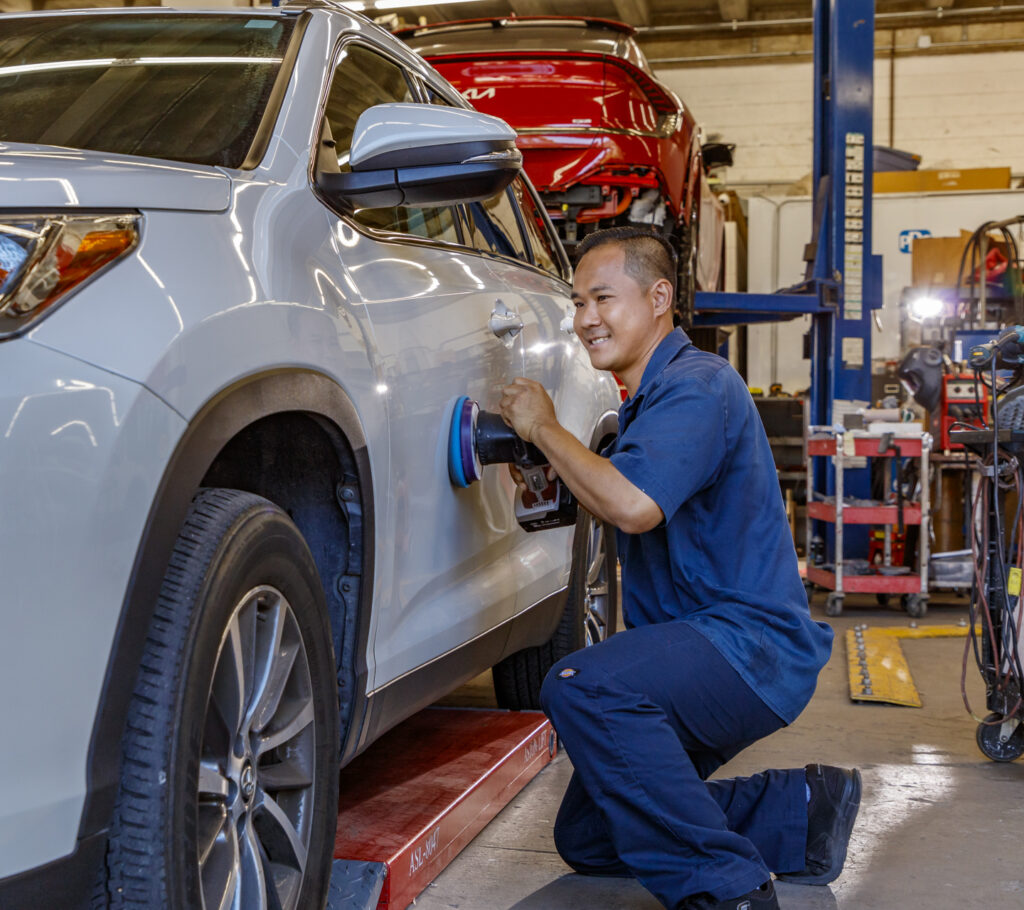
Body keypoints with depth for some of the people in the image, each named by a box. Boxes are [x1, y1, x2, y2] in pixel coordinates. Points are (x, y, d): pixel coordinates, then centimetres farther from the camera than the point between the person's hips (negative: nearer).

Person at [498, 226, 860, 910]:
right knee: (586, 839, 11)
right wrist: (552, 471, 8)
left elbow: (634, 506, -31)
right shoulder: (650, 399, 18)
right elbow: (618, 505, 23)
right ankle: (802, 809, 15)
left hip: (753, 645, -11)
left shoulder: (697, 386, -16)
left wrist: (544, 427, -17)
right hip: (699, 646, 11)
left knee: (582, 687, -36)